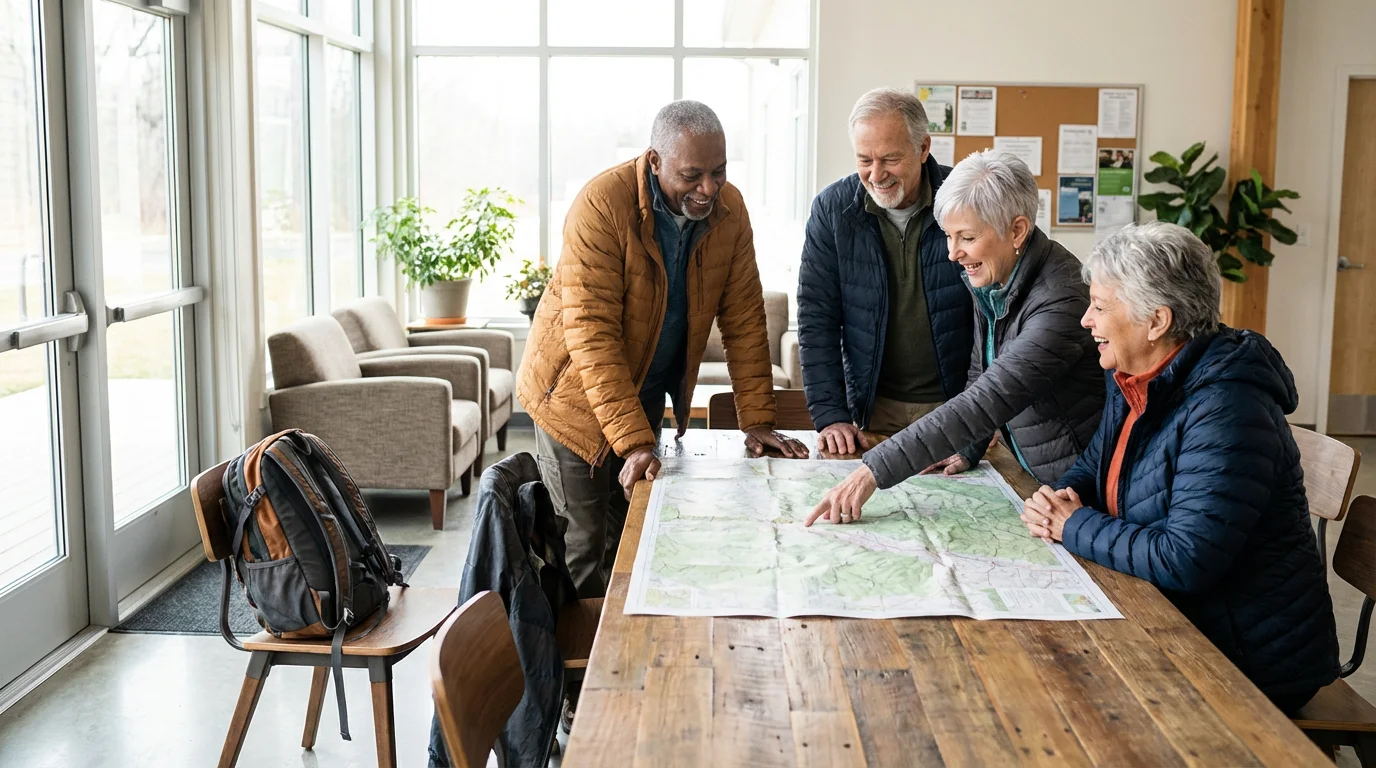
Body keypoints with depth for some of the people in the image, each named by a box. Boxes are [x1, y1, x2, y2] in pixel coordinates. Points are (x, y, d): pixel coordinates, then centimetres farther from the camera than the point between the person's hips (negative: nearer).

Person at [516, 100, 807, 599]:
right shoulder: (602, 205, -26)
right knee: (582, 545, 0)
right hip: (576, 394, -5)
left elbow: (743, 319, -3)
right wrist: (633, 440, -35)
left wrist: (757, 421, -8)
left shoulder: (729, 209, -9)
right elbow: (591, 334, -30)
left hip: (646, 393, 5)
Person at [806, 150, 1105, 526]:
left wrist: (873, 471, -39)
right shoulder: (989, 276, -2)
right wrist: (967, 450, 2)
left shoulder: (1060, 301, -29)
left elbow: (987, 401, -36)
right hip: (1031, 474, 7)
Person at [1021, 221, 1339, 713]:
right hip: (1170, 621, 8)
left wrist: (1075, 526, -18)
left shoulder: (1226, 411, -26)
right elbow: (1094, 466, 18)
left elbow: (1184, 561, -31)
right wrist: (1062, 497, -6)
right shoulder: (1133, 382, 3)